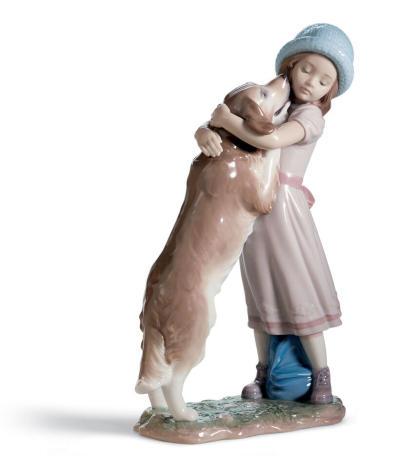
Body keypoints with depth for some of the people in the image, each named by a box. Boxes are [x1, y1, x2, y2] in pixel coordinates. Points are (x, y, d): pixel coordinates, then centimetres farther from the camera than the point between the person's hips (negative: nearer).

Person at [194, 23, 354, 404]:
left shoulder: (310, 116, -7)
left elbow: (272, 140, -28)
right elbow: (211, 125, 6)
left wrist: (227, 120, -17)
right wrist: (205, 133, -19)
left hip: (283, 207, -6)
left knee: (297, 290, 0)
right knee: (261, 292, 12)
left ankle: (321, 375, 13)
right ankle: (264, 373, 22)